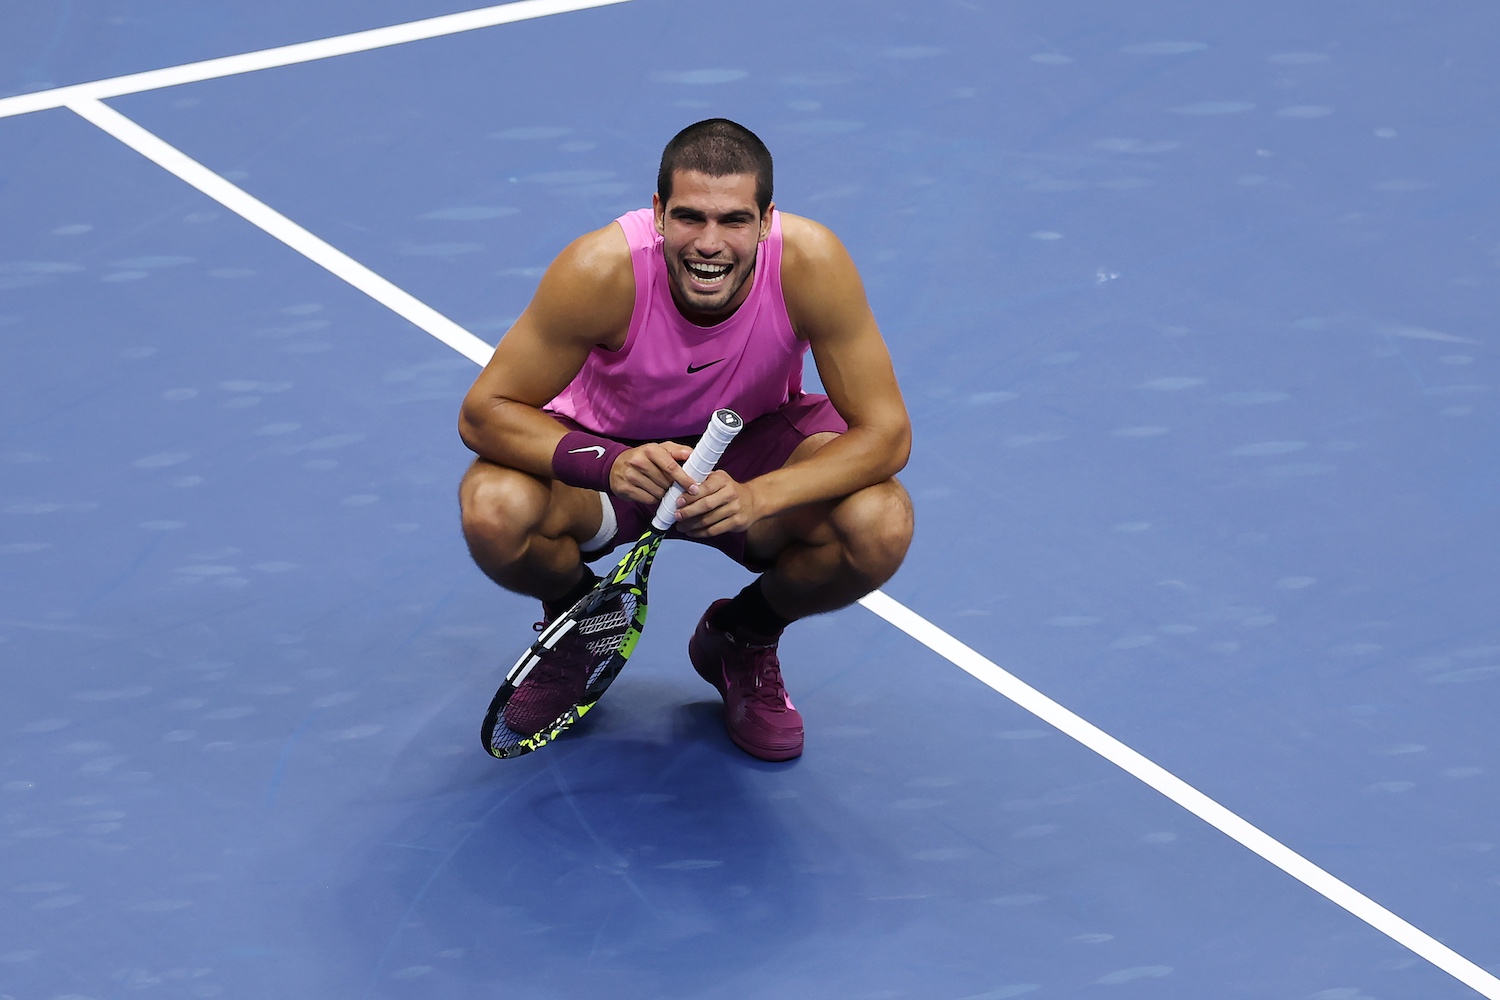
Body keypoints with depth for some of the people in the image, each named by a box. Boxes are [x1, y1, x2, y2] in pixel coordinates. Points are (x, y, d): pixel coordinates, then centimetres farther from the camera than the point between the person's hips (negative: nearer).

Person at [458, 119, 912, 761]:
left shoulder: (810, 263, -29)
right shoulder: (600, 271, -31)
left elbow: (885, 432, -25)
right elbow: (484, 412, -24)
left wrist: (756, 497, -42)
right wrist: (608, 463, -43)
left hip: (756, 445, 1)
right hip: (609, 446, -1)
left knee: (881, 528, -28)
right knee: (493, 512, -32)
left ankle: (743, 638, 6)